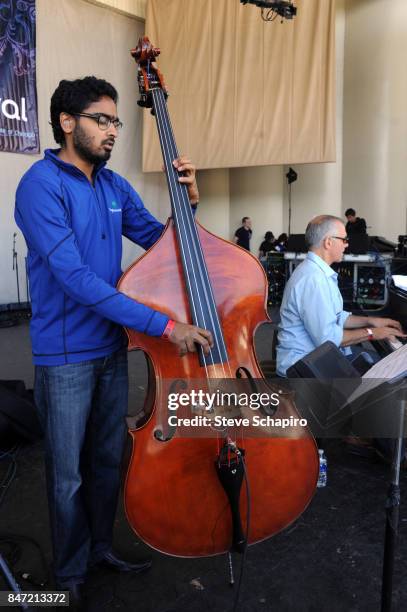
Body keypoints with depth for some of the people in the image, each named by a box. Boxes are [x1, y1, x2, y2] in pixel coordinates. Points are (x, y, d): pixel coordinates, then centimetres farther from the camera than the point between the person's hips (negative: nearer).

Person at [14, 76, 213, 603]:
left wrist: (188, 199, -5)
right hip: (65, 354, -6)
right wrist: (165, 326, -29)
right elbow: (77, 278, -25)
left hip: (112, 346, 7)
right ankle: (70, 571, 35)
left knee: (108, 460, 20)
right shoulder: (40, 185, -15)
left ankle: (101, 546, 42)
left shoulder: (114, 186, 7)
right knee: (68, 474, 10)